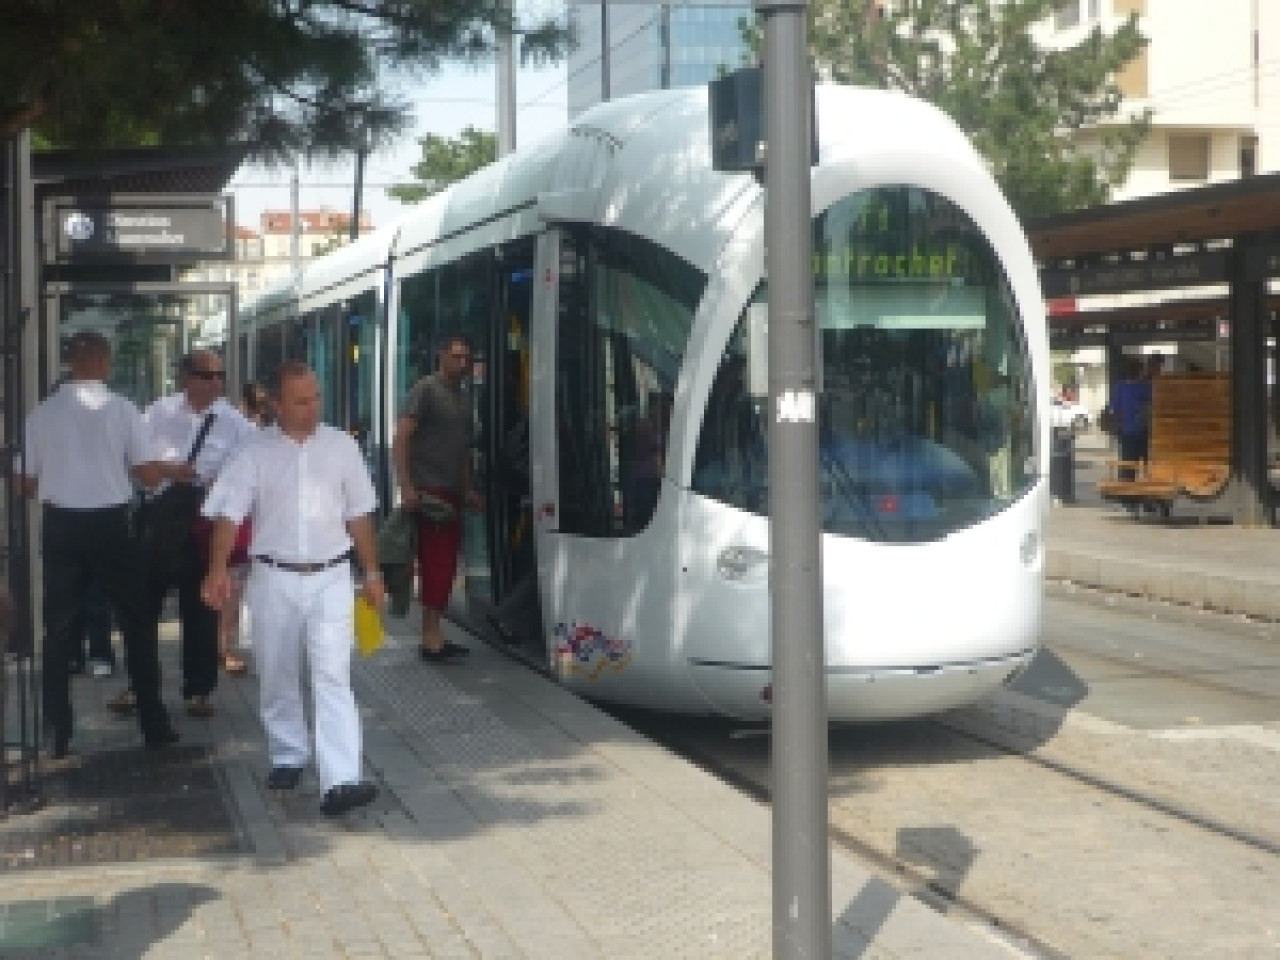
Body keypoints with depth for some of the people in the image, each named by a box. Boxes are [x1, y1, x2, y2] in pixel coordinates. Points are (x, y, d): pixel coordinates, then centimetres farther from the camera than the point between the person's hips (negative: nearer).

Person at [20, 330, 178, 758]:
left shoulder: (42, 413, -1)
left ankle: (57, 733, 11)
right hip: (110, 523, -2)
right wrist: (173, 470, 13)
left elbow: (28, 484, 3)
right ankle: (153, 725, 15)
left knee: (59, 629, 9)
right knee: (136, 623, 11)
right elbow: (148, 475, -9)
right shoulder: (122, 409, -7)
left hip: (61, 525, 2)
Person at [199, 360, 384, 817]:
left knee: (333, 676, -11)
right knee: (278, 676, 13)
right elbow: (229, 514, -7)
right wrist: (218, 570, -19)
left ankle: (340, 780, -18)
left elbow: (359, 513, 11)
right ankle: (287, 757, 34)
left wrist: (371, 571, 12)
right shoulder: (256, 453, -1)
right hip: (275, 577, 1)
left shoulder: (340, 446, 4)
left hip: (330, 577, -1)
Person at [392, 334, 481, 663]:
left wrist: (468, 489, 23)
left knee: (447, 565, 8)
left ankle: (435, 635, 15)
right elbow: (400, 439, -12)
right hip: (428, 491, -8)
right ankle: (431, 639, -5)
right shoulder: (426, 390, -6)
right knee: (435, 565, -8)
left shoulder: (463, 397, 18)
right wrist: (405, 487, -20)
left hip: (452, 493, 8)